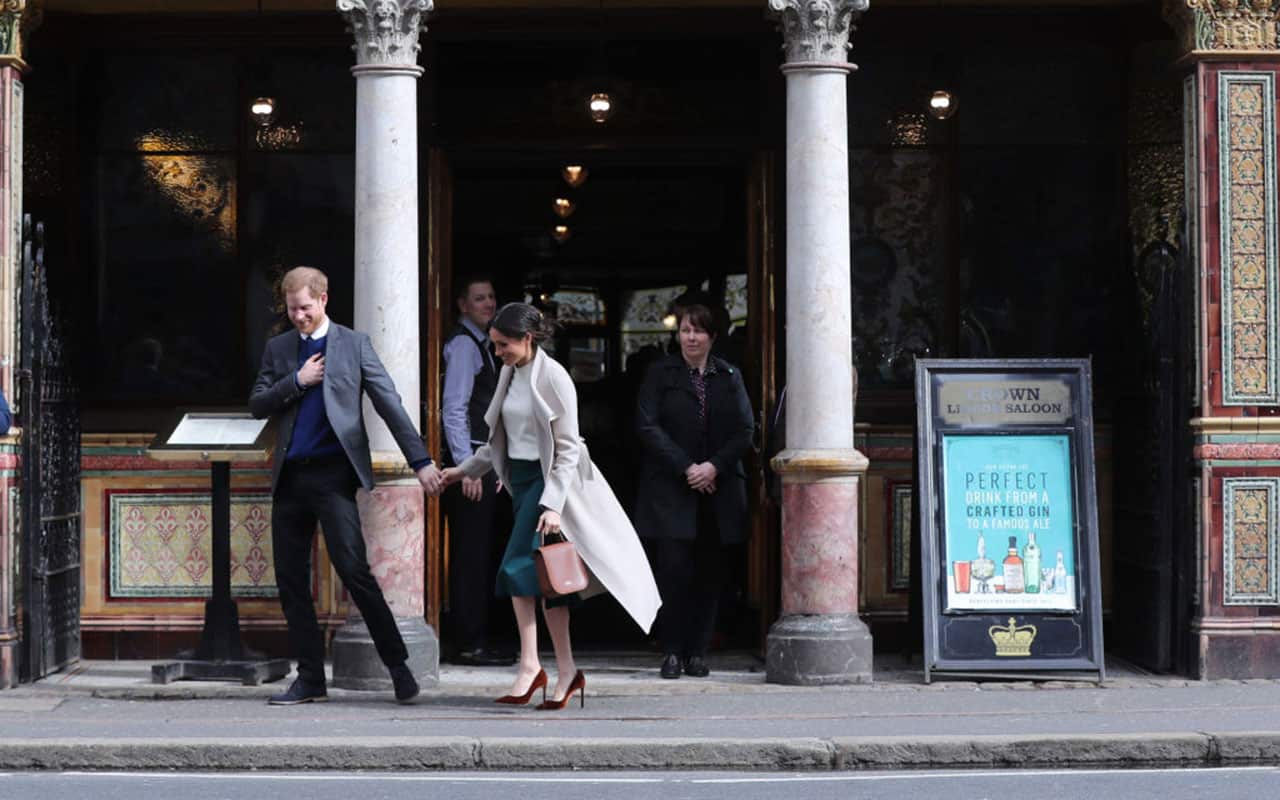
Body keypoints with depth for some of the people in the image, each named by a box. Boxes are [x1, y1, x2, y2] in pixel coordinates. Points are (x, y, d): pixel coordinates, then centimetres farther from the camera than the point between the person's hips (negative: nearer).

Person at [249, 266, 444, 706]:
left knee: (353, 569, -14)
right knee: (291, 582, 5)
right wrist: (296, 382, -7)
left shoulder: (353, 344, 3)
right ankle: (310, 679, 13)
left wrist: (421, 461, -7)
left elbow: (389, 403, -1)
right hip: (290, 476, 5)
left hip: (333, 472, -5)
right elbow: (257, 405, 9)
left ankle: (398, 666, -5)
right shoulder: (278, 348, 14)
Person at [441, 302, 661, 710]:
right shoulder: (510, 374, 11)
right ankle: (567, 671, 9)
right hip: (519, 478, 8)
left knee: (517, 567, -17)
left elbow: (568, 448, -14)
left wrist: (552, 505, -20)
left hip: (547, 478, -8)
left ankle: (530, 665, -12)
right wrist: (463, 470, 21)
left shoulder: (553, 377, -12)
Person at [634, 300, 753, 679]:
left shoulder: (729, 375, 12)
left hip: (720, 489, 3)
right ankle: (672, 652, -1)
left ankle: (697, 652, 10)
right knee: (675, 570, -10)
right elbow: (648, 426, -4)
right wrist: (685, 468, -12)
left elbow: (745, 430, 5)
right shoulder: (660, 373, 4)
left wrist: (714, 466, -10)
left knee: (710, 575, 2)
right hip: (671, 490, -3)